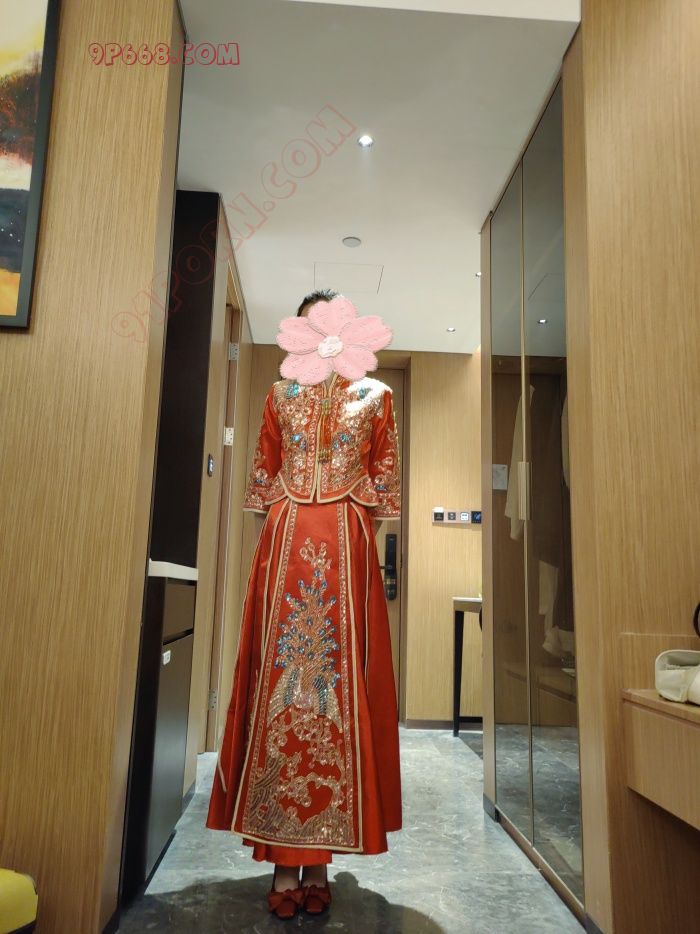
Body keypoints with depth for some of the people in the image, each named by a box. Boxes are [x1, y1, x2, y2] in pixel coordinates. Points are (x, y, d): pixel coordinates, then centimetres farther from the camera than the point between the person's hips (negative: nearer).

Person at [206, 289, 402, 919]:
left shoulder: (375, 395, 12)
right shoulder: (281, 394, 16)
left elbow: (385, 477, 9)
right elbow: (264, 472, 16)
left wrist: (343, 506, 0)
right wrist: (285, 512, 6)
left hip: (346, 545, -1)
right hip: (286, 543, 1)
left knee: (340, 682, -3)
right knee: (279, 678, -3)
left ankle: (319, 860, 8)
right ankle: (284, 862, 6)